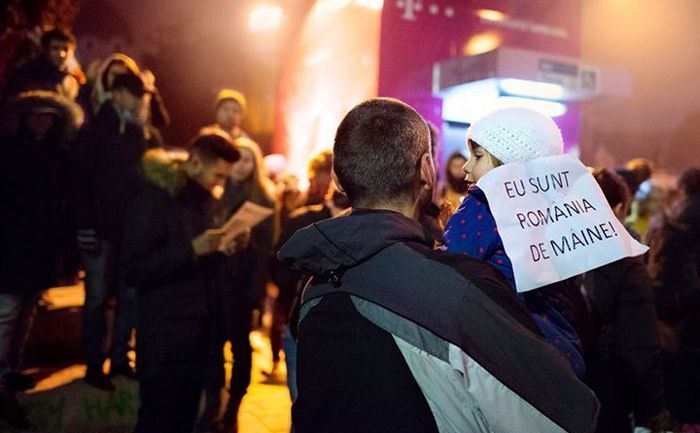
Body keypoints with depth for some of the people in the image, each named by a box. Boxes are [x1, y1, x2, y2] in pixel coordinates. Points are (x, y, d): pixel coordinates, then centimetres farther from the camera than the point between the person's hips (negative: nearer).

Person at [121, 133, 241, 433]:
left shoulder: (204, 201, 11)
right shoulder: (153, 201, -11)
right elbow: (133, 271, -16)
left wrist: (221, 249, -1)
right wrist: (191, 249, -23)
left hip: (198, 330, 7)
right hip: (164, 335, -7)